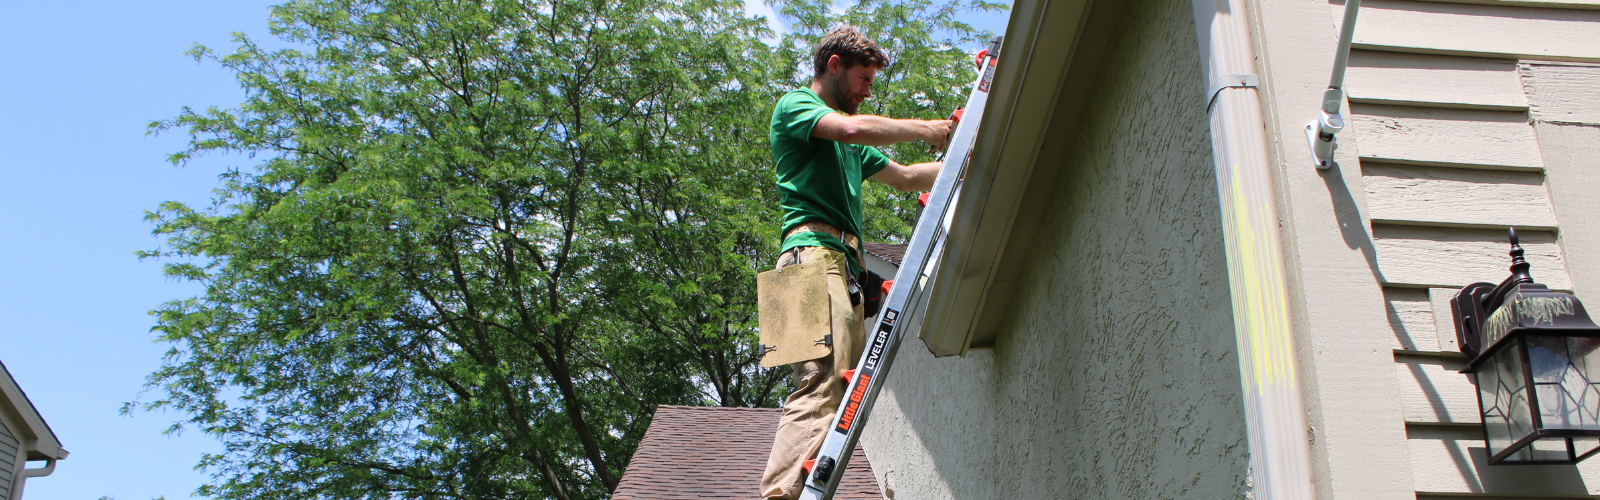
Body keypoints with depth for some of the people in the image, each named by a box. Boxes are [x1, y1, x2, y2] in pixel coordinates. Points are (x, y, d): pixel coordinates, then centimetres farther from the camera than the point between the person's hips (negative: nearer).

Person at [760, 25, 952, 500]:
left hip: (846, 264, 9)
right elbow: (855, 129, -12)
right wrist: (926, 130, -2)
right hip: (815, 250, -9)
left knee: (848, 389, -3)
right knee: (822, 384, -24)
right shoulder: (794, 105, 7)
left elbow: (904, 177, 36)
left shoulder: (848, 146, 34)